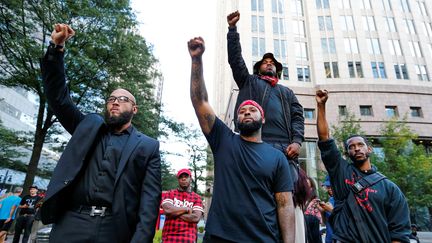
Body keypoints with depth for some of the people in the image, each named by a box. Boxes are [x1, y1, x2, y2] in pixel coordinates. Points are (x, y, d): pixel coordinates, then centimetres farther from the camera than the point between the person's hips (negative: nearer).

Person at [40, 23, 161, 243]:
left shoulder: (148, 147, 4)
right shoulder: (89, 126, 15)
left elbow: (150, 197, -2)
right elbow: (59, 96, 9)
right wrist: (56, 47, 2)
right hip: (70, 225, 3)